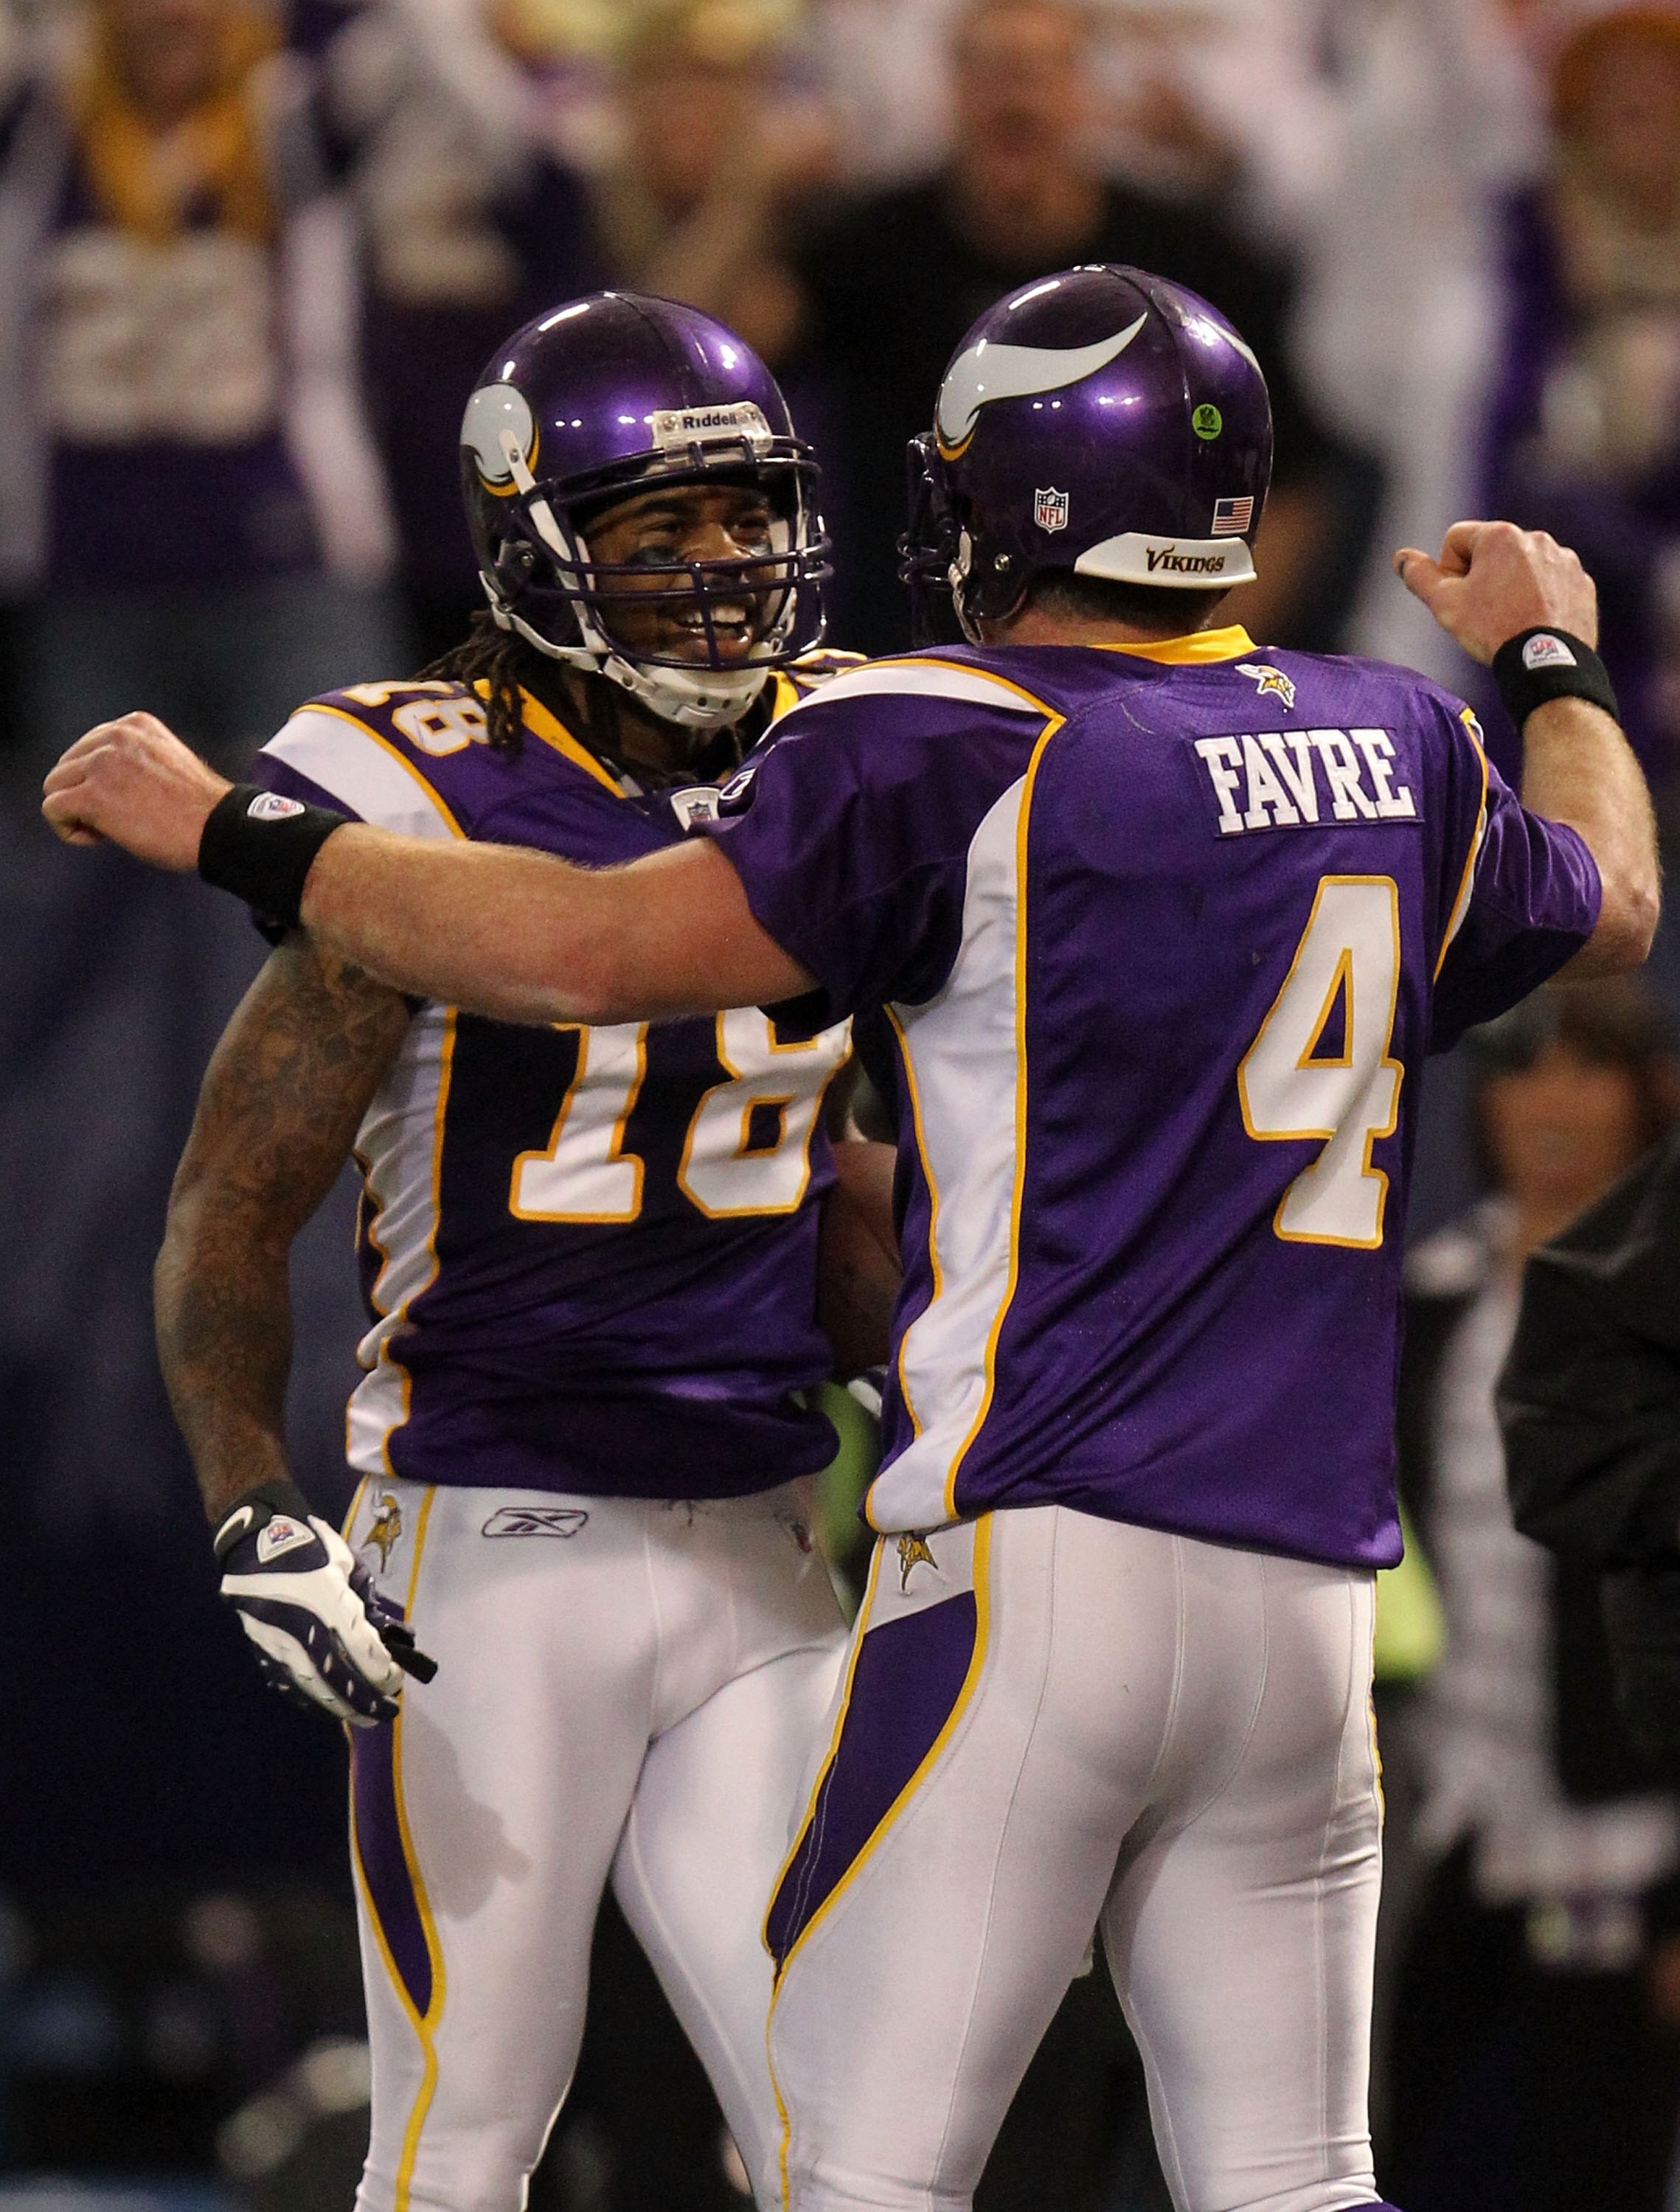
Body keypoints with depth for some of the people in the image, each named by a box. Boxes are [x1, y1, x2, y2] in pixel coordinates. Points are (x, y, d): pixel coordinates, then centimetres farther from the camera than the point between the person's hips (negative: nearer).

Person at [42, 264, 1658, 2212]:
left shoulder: (967, 757, -8)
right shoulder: (1398, 752, 12)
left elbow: (591, 951, -16)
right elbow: (1609, 907, 34)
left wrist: (236, 835, -5)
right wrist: (1554, 663, 53)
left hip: (1038, 1562, -6)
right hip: (1303, 1592, 6)